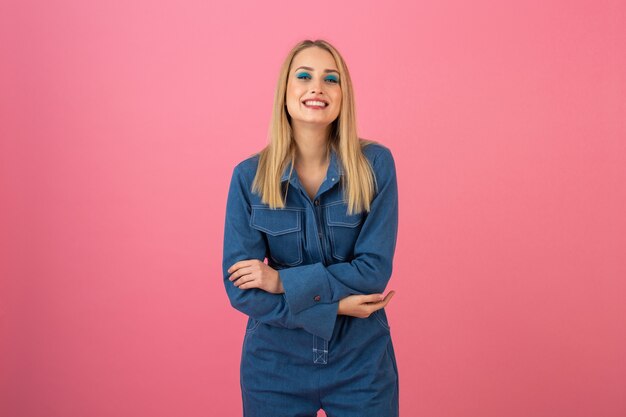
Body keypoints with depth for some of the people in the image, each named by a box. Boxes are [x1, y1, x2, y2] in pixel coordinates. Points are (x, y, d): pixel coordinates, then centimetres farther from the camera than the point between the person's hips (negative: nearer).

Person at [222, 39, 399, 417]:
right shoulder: (249, 176, -9)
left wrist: (283, 281, -17)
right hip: (275, 365, 1)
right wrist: (335, 305, -16)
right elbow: (239, 288, -12)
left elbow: (375, 270, -13)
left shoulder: (375, 163, -10)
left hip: (361, 362, 0)